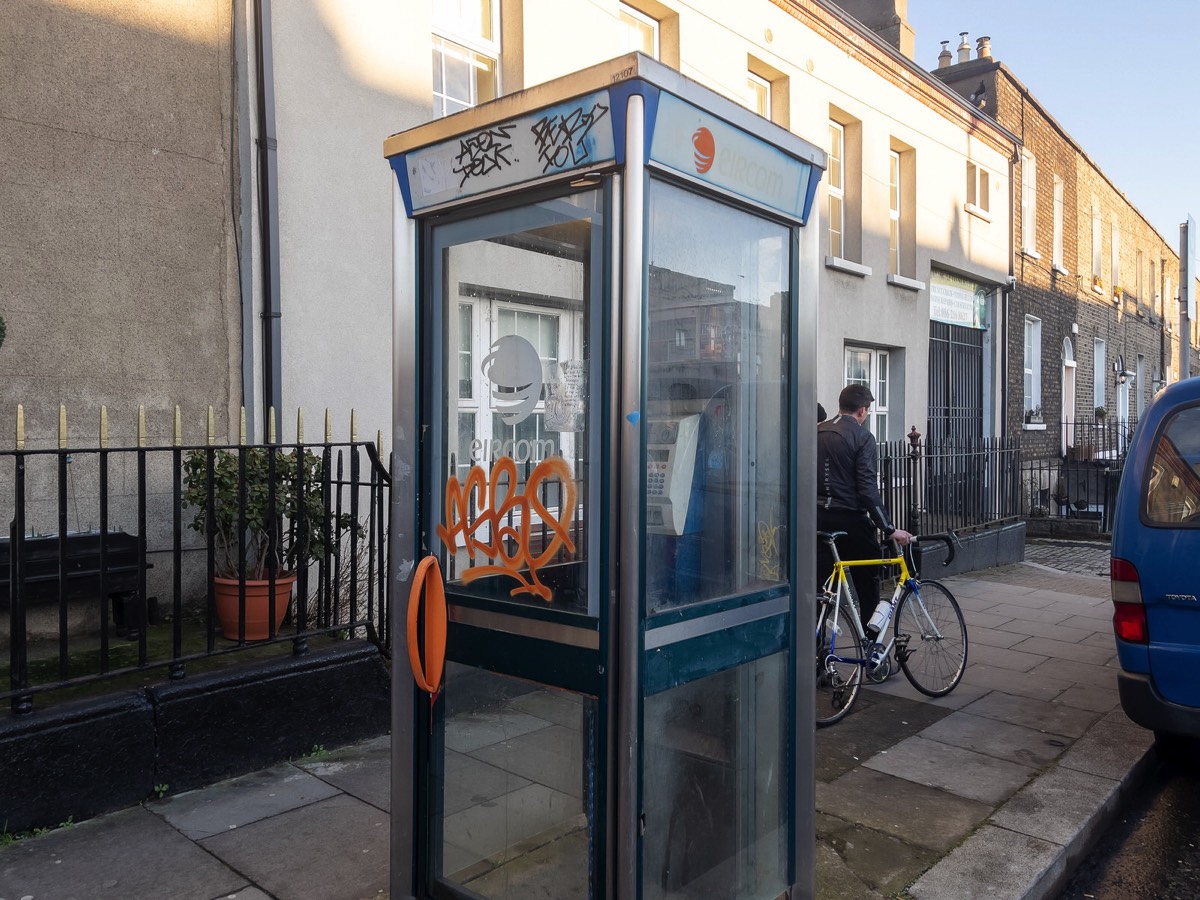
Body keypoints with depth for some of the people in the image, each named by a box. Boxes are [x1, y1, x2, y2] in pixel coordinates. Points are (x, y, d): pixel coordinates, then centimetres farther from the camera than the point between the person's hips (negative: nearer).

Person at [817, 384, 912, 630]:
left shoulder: (817, 432, 8)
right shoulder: (862, 436, -9)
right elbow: (868, 488, -17)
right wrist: (889, 529, -15)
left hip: (819, 517, 5)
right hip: (851, 518, -5)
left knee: (821, 584, 9)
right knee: (867, 584, 9)